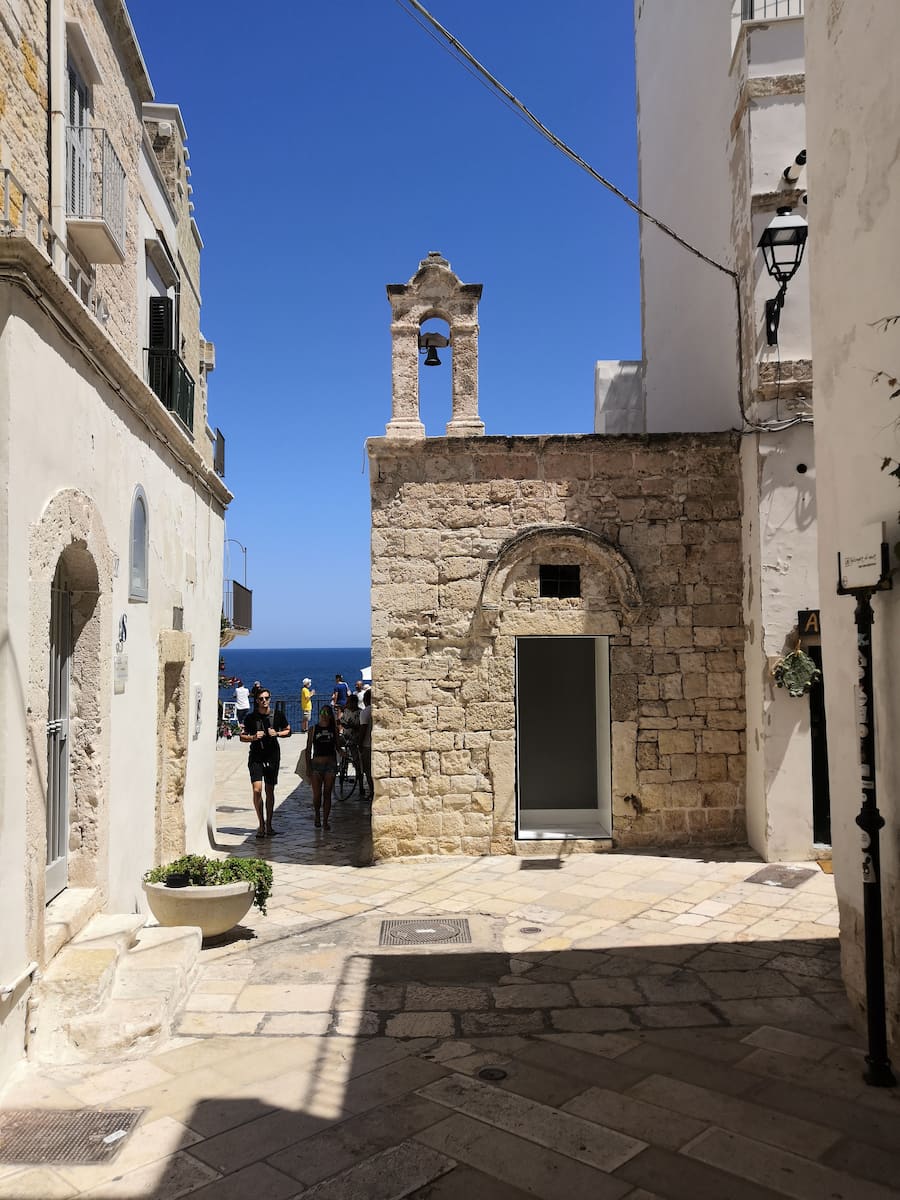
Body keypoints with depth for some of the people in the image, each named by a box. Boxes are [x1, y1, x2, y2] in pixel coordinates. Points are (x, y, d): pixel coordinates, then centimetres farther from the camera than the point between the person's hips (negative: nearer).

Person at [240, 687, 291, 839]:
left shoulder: (278, 716, 0)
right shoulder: (251, 718, -2)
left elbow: (288, 731, 11)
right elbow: (242, 736, 5)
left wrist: (277, 733, -8)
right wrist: (253, 737, -15)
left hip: (273, 757, 1)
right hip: (256, 757, -1)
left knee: (270, 791, 8)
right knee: (257, 790, -13)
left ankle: (268, 825, 20)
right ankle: (261, 825, 1)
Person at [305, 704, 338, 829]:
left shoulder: (334, 729, 7)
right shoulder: (313, 729, 2)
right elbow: (308, 749, 3)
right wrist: (308, 767, -3)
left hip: (330, 764, 1)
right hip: (316, 764, -1)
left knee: (327, 794, 4)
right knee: (317, 794, -3)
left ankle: (325, 821, 12)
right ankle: (317, 815, 24)